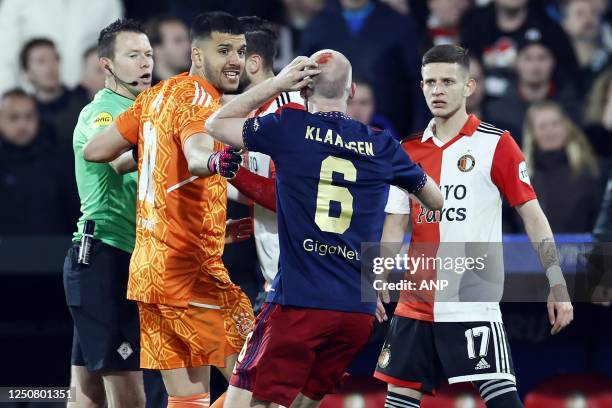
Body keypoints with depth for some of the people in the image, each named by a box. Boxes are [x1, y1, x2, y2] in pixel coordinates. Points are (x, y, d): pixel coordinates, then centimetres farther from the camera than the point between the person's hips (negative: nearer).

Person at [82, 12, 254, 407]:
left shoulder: (158, 94, 13)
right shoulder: (199, 97, -12)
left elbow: (95, 150, 19)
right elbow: (196, 153, -34)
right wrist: (215, 162, -57)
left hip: (148, 266, 9)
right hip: (189, 267, -9)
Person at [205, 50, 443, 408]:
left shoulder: (289, 128, -2)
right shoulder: (383, 146, 9)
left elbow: (216, 125, 15)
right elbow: (436, 201, 25)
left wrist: (276, 84, 13)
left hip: (299, 302, -5)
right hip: (360, 310, 5)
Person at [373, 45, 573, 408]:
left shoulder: (495, 144, -3)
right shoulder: (408, 151, 10)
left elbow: (532, 215, -3)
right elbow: (395, 225, 11)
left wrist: (557, 286, -10)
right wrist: (379, 285, 0)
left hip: (473, 305, -5)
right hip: (415, 305, 5)